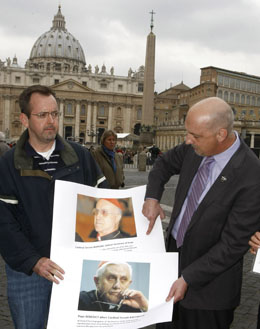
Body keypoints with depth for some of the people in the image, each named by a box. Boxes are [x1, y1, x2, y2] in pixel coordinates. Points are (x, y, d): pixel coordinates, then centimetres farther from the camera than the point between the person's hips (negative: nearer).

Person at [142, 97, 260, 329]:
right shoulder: (195, 149, -10)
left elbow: (233, 245, -23)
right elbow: (165, 163, 12)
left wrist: (187, 279, -21)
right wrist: (152, 198, -4)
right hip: (174, 250, 6)